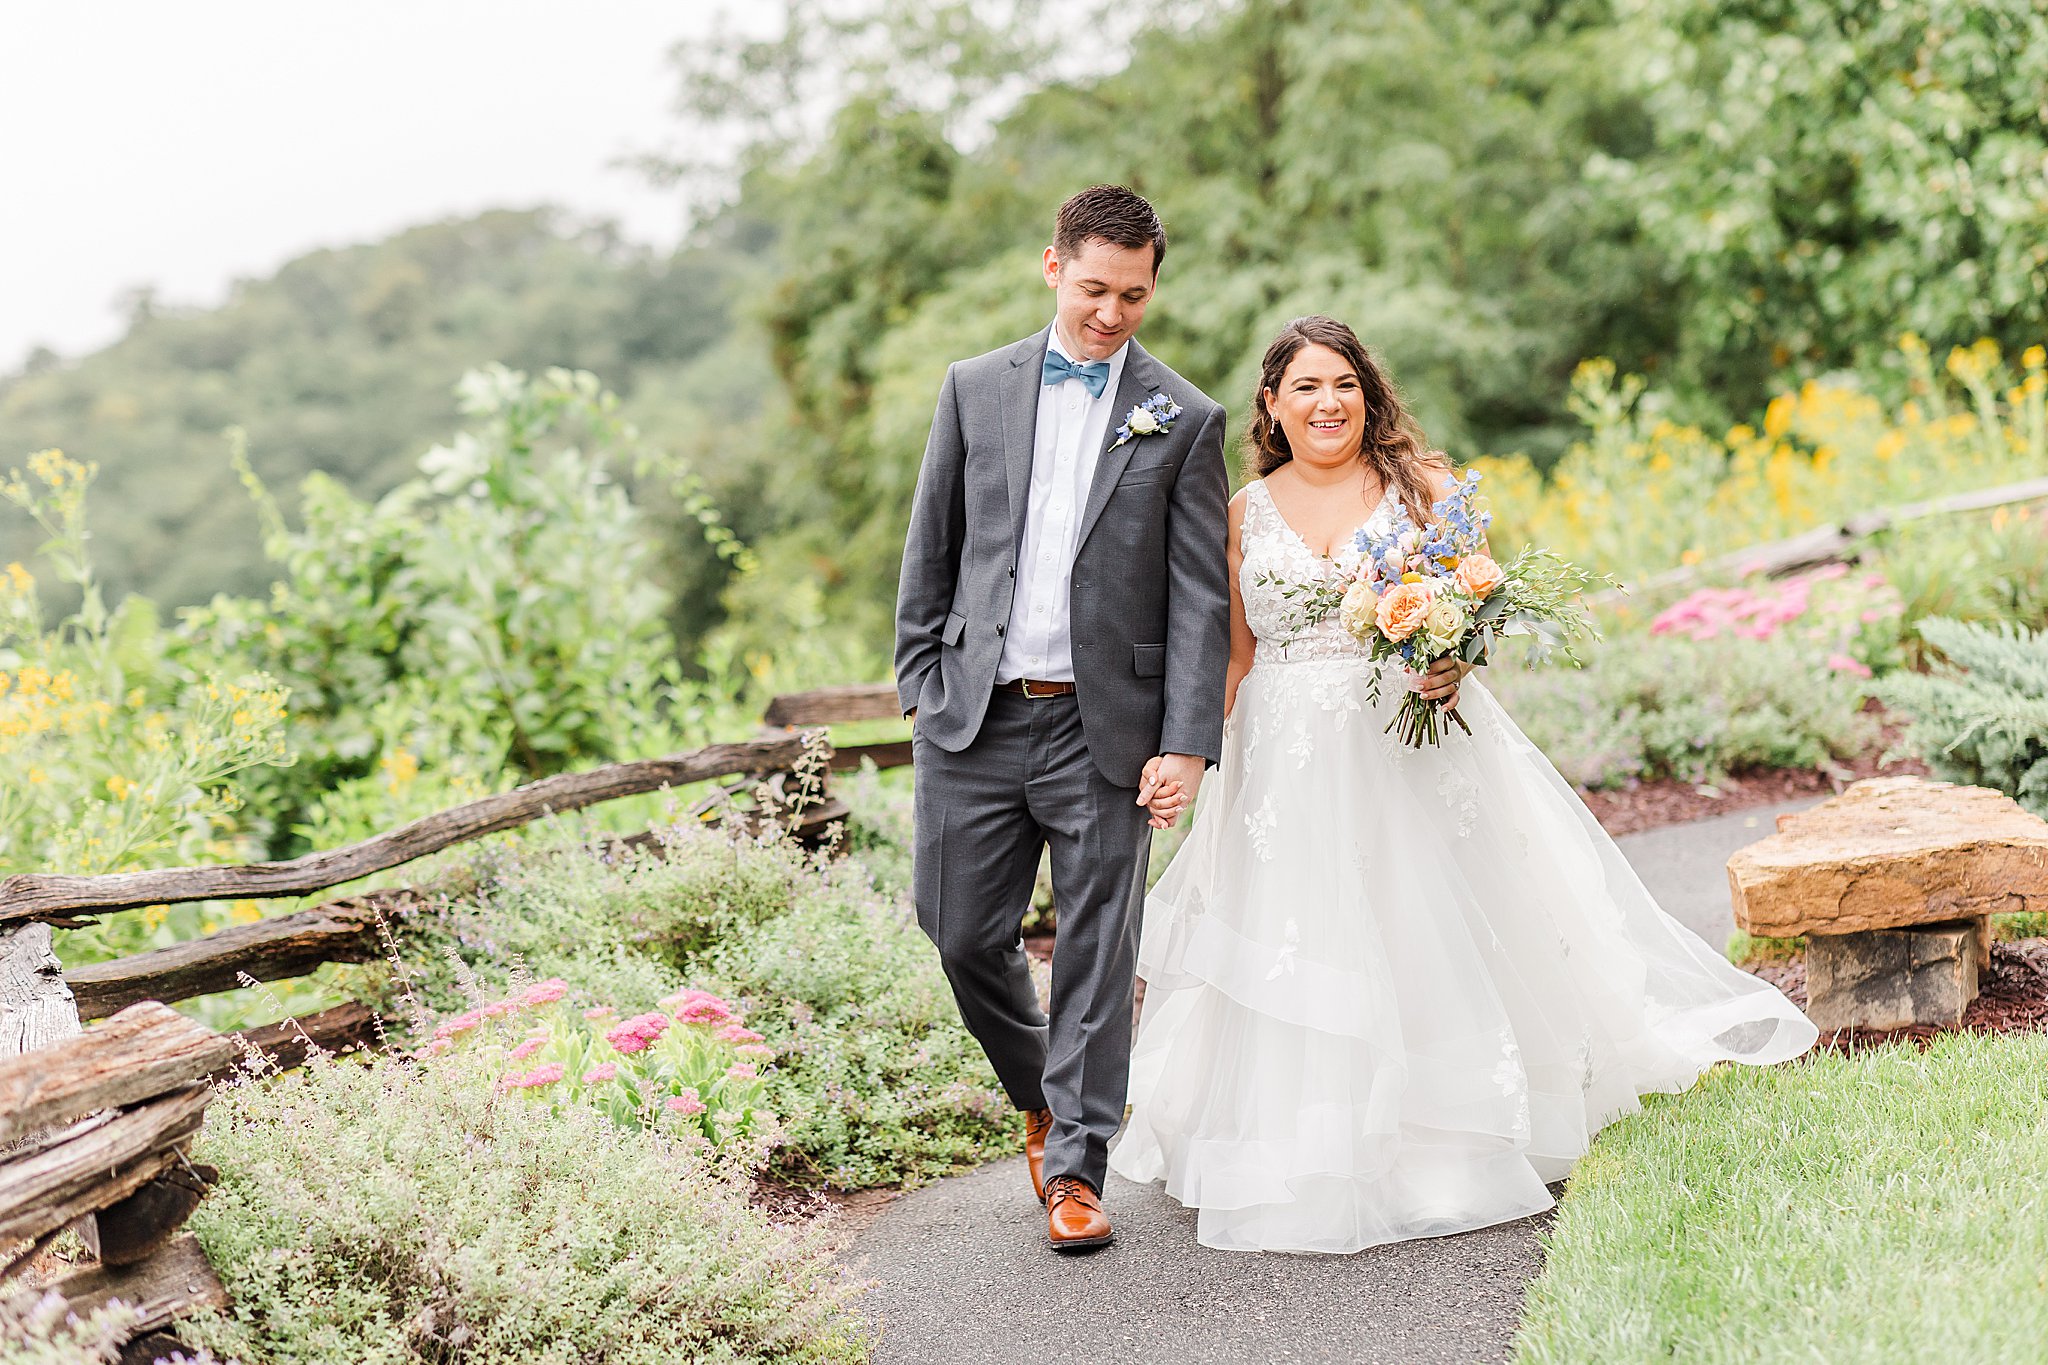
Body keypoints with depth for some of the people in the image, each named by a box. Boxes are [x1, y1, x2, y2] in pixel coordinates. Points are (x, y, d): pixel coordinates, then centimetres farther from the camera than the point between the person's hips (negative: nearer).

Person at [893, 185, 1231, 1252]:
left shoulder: (1184, 420, 2)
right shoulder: (976, 389, 7)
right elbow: (930, 549, 11)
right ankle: (1041, 1097, 32)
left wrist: (1189, 742, -9)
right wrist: (920, 683, 4)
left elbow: (1200, 597, -2)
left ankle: (1076, 1166, 13)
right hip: (976, 720, 2)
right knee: (965, 935, 7)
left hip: (1104, 726, -2)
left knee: (1098, 953, 1)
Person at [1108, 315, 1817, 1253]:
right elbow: (1234, 656, 11)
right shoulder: (1245, 514, 8)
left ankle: (1458, 1155, 15)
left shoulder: (1419, 486, 3)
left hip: (1414, 753, -1)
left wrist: (1454, 661, -23)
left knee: (1435, 938, 1)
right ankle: (1322, 1170, 13)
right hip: (1290, 766, 2)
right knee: (1302, 956, 1)